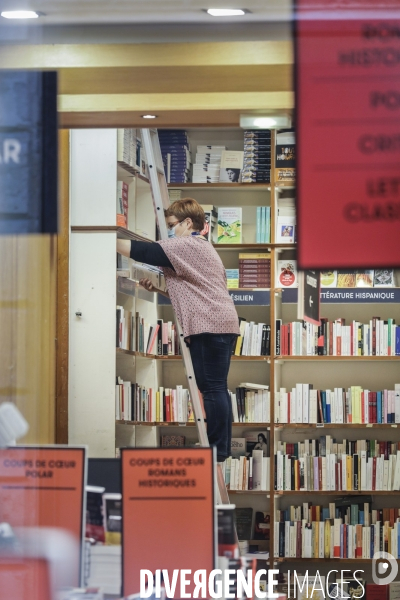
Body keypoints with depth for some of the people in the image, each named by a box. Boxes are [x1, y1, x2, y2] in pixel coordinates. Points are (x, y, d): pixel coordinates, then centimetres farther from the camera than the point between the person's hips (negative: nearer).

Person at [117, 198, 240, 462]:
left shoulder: (188, 246, -8)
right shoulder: (200, 247, 25)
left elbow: (145, 252, -15)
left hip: (209, 325, -11)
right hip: (222, 323, 11)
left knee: (212, 388, -9)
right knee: (216, 388, 12)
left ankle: (217, 449, -8)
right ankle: (222, 448, 16)